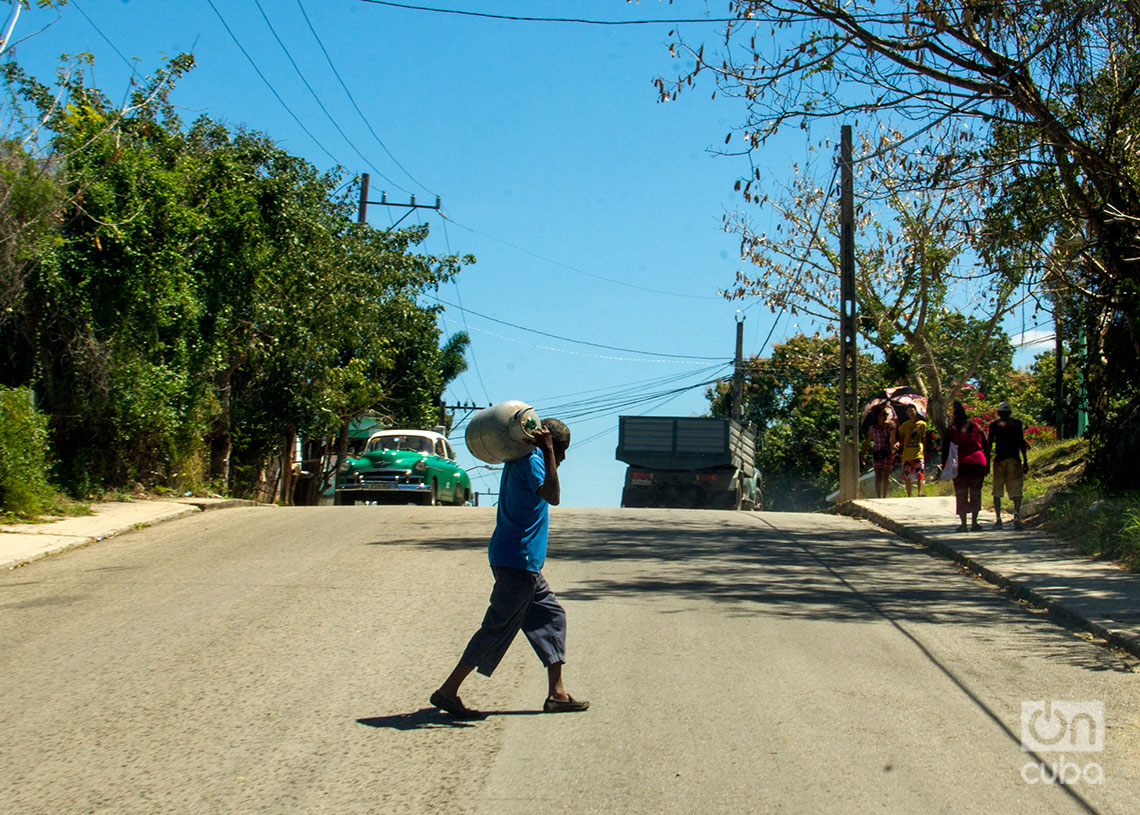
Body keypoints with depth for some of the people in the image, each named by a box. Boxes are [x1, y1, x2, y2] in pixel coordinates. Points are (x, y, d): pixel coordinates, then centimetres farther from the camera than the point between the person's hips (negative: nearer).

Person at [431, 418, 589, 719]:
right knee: (498, 628, -5)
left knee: (552, 616, 12)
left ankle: (557, 694, 14)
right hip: (517, 561, -11)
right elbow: (552, 497, -29)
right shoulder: (530, 460, -15)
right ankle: (448, 692, 2)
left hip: (524, 565, 11)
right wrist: (547, 451, -29)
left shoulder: (521, 458, 13)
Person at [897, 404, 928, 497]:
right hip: (906, 454, 1)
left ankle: (920, 494, -21)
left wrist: (925, 452, 10)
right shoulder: (905, 425, 7)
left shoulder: (922, 424, 8)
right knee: (907, 476, 4)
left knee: (919, 475, -14)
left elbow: (923, 439, 13)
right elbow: (901, 439, 9)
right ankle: (908, 496, 11)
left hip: (918, 453, -1)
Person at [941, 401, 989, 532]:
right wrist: (987, 465, 13)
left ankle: (963, 524, -1)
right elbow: (986, 447, 9)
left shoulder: (951, 430, 3)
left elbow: (945, 450, 0)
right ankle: (974, 522, 7)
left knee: (961, 494, 4)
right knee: (976, 493, 11)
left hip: (960, 465, -2)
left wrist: (944, 466, 5)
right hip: (978, 463, 2)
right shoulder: (977, 427, 8)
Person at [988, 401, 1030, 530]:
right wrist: (1025, 460, 5)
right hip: (1014, 459, 0)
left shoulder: (994, 425, 4)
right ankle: (1016, 515, -22)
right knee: (1016, 490, 0)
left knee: (997, 491, 10)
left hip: (999, 459, 0)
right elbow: (1021, 443, 1)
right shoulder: (1017, 423, 5)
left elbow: (989, 444, 3)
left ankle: (998, 518, 6)